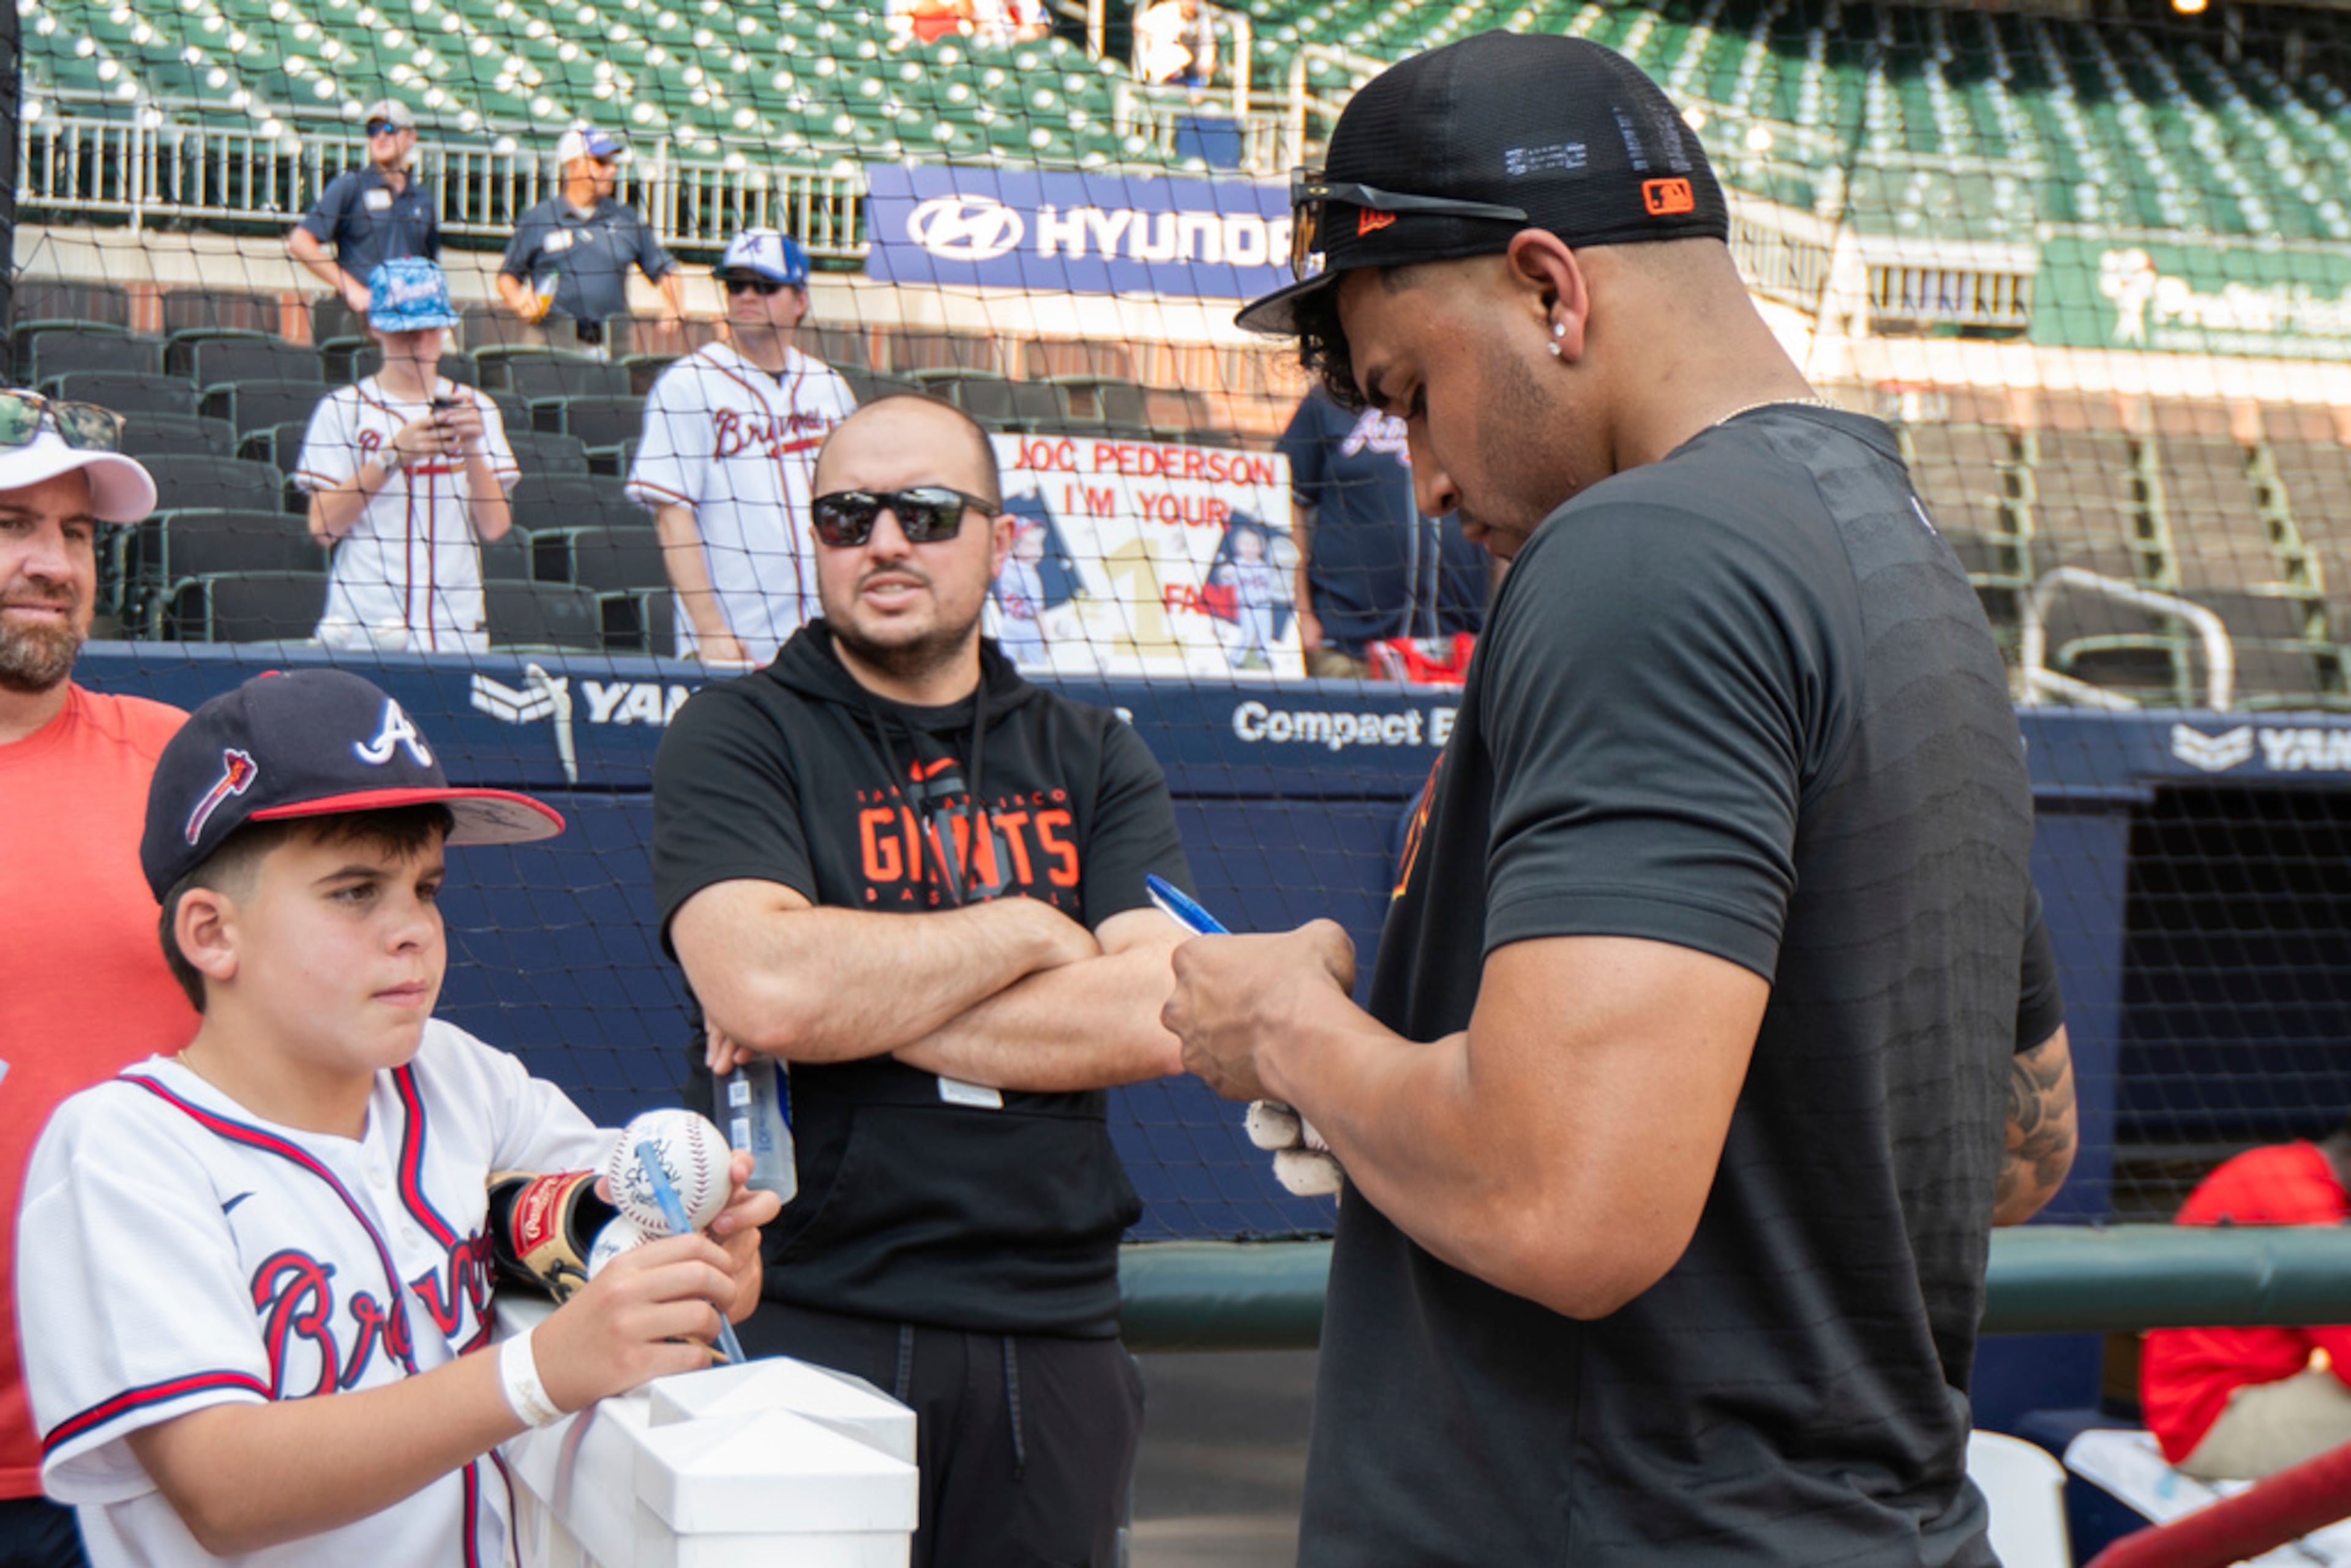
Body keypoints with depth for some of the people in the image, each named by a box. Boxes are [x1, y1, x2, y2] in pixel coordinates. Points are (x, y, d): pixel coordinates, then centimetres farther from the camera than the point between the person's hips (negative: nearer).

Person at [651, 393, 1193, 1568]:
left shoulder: (1093, 759, 12)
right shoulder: (736, 739, 2)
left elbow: (1167, 1014, -5)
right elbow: (762, 987, -17)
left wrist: (859, 1005, -11)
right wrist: (1027, 931, -6)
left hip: (1054, 1334, 3)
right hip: (807, 1326, -3)